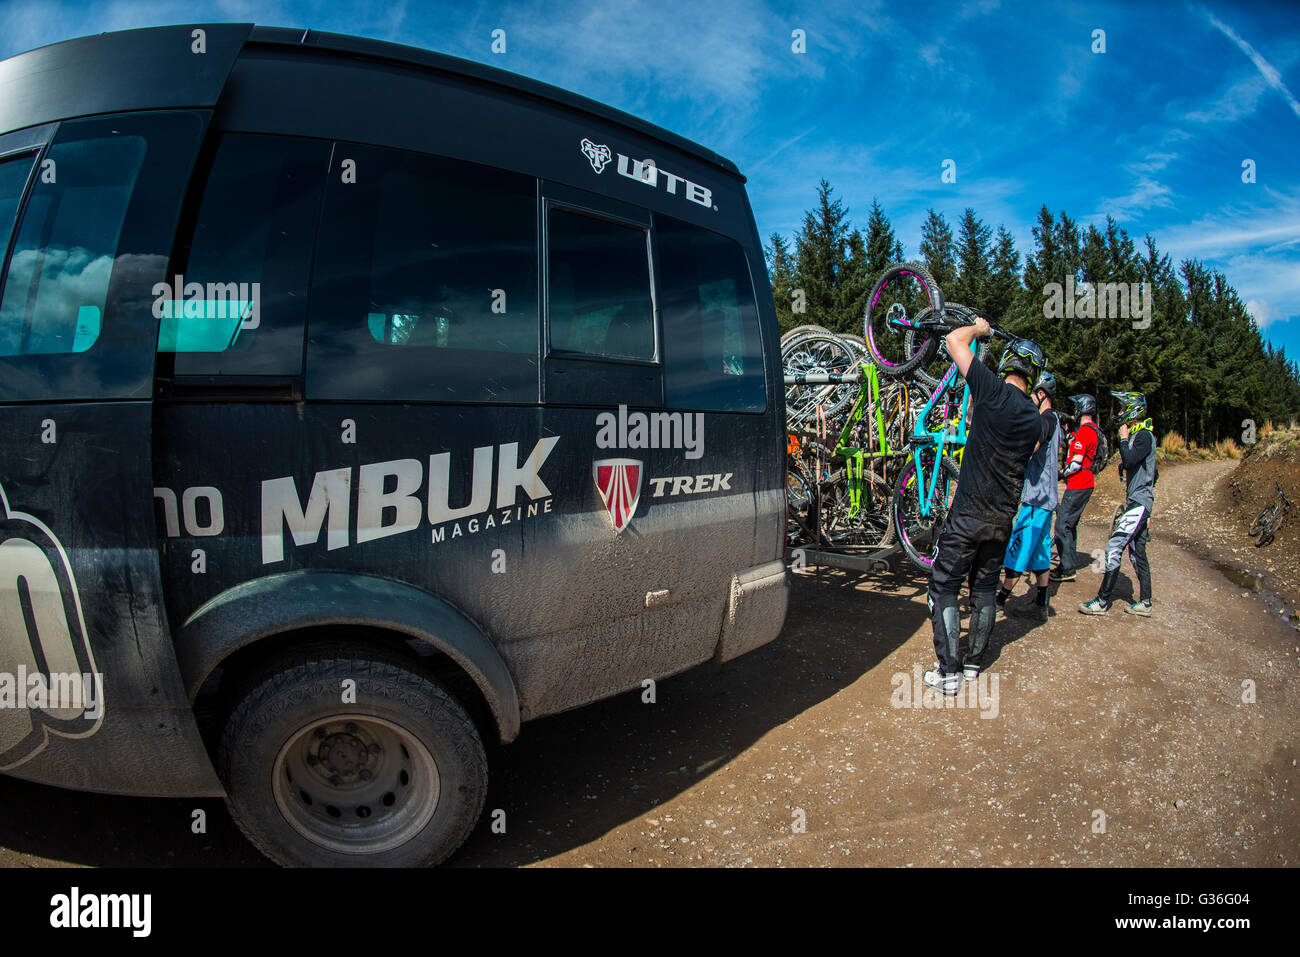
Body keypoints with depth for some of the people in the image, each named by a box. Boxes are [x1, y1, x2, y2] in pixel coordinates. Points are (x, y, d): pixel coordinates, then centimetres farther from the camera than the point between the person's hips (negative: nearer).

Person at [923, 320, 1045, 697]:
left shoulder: (994, 391, -15)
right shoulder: (1034, 417, 4)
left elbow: (954, 340, -9)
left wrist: (979, 327, 12)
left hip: (969, 513, -6)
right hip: (1003, 517, 6)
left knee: (944, 589, 1)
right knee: (985, 589, 18)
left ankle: (948, 673, 2)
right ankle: (974, 663, 26)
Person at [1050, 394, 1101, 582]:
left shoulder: (1084, 431, -18)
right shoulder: (1094, 430, 14)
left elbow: (1076, 463, -21)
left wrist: (1061, 474, -8)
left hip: (1078, 485, -10)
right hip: (1086, 483, 10)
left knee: (1062, 525, -8)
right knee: (1070, 524, 16)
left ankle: (1067, 569, -7)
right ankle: (1068, 565, 21)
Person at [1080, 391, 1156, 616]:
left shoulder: (1144, 436, -14)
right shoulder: (1139, 435, 16)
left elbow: (1129, 460, -28)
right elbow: (1154, 472, 24)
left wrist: (1123, 439, -14)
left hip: (1140, 504, -10)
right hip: (1136, 502, 10)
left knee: (1114, 547, -14)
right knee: (1137, 552, 12)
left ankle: (1103, 601, -13)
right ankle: (1145, 603, 18)